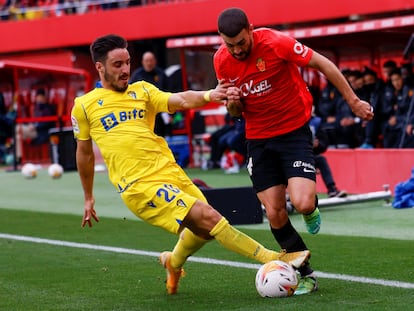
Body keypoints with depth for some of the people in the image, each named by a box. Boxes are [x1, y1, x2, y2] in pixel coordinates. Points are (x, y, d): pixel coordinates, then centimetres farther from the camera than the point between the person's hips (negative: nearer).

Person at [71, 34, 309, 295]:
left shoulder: (142, 90, 11)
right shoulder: (84, 106, 3)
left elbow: (180, 100, -5)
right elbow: (84, 152, 15)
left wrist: (206, 96, -26)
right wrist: (88, 197, 20)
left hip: (171, 173, 5)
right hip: (141, 186, -5)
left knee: (204, 228, 7)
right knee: (208, 217, -17)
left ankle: (174, 262, 38)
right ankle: (272, 259, -13)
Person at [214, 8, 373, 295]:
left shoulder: (276, 43, -20)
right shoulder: (221, 61, -5)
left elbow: (323, 64, -9)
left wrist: (353, 101, -5)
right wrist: (233, 102, -15)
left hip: (294, 130, -4)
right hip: (258, 139, 4)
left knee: (302, 204, -22)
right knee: (275, 214, -1)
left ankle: (312, 207, 17)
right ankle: (306, 275, 14)